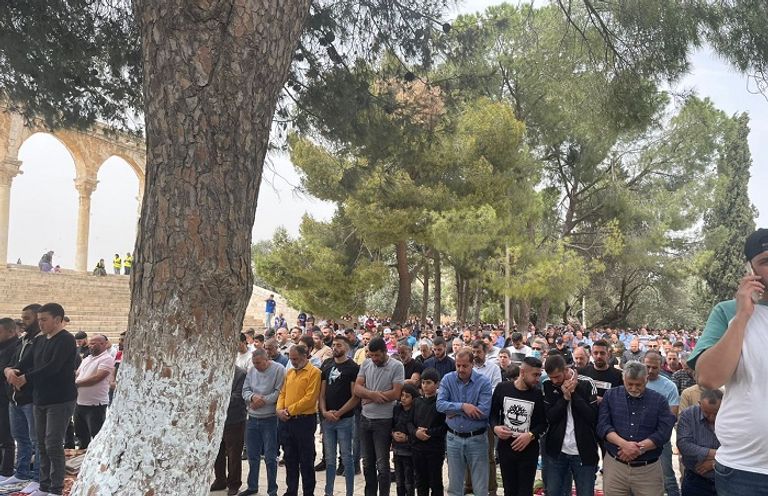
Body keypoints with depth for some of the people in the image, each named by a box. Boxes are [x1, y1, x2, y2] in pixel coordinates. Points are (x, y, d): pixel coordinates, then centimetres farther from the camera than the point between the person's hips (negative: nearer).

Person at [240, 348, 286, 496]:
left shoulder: (279, 370, -10)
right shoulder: (252, 370, 6)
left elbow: (279, 392, -16)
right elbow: (245, 390, 7)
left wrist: (263, 400, -15)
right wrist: (253, 397, -13)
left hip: (270, 419, -5)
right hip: (252, 418, 6)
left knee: (270, 457, 0)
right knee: (252, 456, 16)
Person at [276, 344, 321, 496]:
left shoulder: (314, 372, -11)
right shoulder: (289, 372, 13)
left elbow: (310, 398, -17)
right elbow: (283, 393, 14)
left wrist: (290, 410, -15)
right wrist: (280, 409, -4)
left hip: (304, 421, -7)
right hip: (287, 421, 7)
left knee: (306, 461, 3)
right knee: (290, 459, 15)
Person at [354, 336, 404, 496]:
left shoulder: (396, 366, -11)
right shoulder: (366, 364, 3)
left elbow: (396, 393, -18)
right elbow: (357, 388, -2)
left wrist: (369, 397, -12)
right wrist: (373, 394, -21)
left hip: (384, 421, -5)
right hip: (365, 419, 5)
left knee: (382, 465, 2)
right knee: (367, 463, 16)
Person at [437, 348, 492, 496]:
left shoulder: (483, 382, -10)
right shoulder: (447, 379, -2)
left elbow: (484, 411, -21)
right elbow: (440, 404, -12)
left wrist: (454, 411, -15)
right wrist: (462, 406, -23)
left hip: (477, 438, -2)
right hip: (453, 438, 3)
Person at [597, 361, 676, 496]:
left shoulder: (659, 400, 2)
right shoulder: (611, 395, 3)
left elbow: (664, 433, -7)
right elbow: (602, 426, -5)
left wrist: (639, 448, -18)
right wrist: (624, 444, -20)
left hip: (648, 469, 0)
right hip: (615, 465, 1)